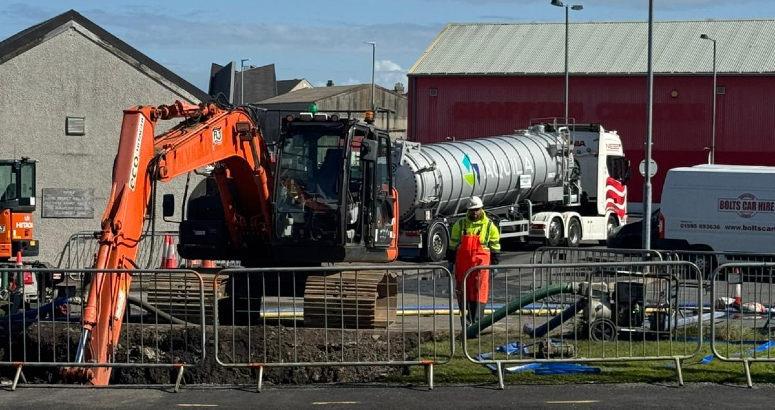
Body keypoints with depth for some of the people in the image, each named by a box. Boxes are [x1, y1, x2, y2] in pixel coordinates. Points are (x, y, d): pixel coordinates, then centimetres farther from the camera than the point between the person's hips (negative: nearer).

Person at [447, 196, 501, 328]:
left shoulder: (489, 226, 4)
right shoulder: (460, 225, 8)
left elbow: (495, 247, 8)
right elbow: (453, 246, 13)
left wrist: (494, 265, 5)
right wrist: (450, 263, 9)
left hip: (481, 264, -2)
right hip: (462, 265, 2)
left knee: (479, 292, -7)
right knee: (463, 293, 4)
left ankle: (476, 321, -6)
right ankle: (466, 322, 11)